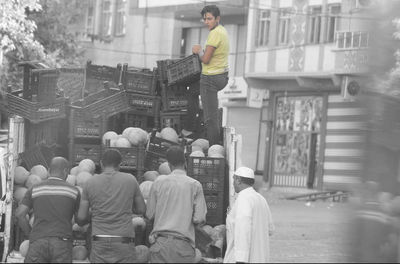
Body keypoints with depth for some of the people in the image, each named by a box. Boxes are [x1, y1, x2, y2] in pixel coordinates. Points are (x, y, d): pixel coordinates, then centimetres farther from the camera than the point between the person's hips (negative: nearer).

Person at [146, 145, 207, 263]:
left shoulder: (159, 181, 3)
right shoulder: (195, 185, 0)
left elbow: (150, 214, 7)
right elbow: (199, 219, -3)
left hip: (160, 241, 1)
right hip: (184, 244, -1)